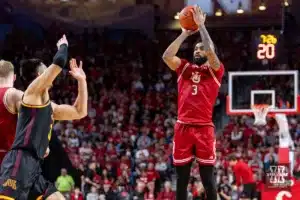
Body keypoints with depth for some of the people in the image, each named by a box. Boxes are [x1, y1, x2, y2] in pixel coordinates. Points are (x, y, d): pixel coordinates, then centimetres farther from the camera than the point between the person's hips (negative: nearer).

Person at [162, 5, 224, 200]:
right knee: (182, 176, 6)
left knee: (208, 177, -2)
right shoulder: (184, 68, 15)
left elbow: (211, 51, -13)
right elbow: (167, 56, -1)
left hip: (204, 128, -3)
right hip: (183, 127, 3)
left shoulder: (215, 71, 6)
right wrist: (185, 33, 1)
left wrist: (201, 26, -6)